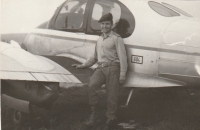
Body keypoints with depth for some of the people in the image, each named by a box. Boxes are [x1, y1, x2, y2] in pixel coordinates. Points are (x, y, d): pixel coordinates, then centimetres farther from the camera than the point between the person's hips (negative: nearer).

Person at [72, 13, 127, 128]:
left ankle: (111, 117, 12)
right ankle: (93, 114, -10)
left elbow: (122, 57, -3)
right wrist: (83, 65, 25)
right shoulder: (100, 39, 24)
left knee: (112, 94, -5)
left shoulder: (116, 38, 2)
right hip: (100, 68, 5)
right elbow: (95, 57, 33)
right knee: (92, 86, -20)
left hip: (112, 68, -4)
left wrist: (122, 75, -10)